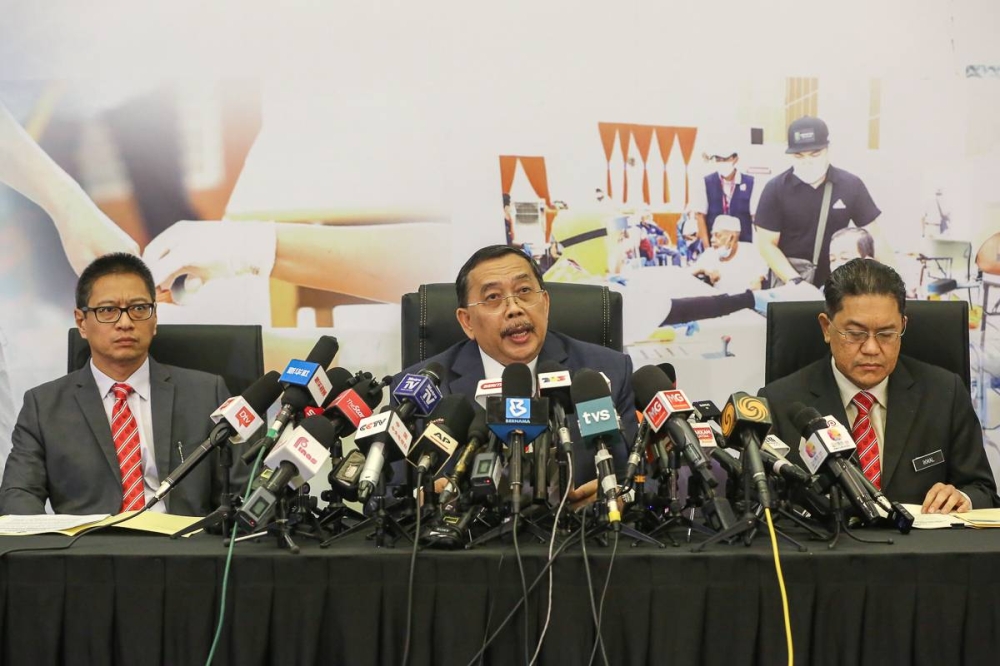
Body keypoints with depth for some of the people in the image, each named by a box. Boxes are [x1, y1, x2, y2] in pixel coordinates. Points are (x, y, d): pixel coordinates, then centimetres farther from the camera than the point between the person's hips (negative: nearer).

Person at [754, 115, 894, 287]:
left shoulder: (851, 185, -2)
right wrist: (795, 281, -18)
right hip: (788, 287, -1)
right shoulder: (776, 188, -7)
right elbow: (767, 243, -6)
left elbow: (874, 237, 3)